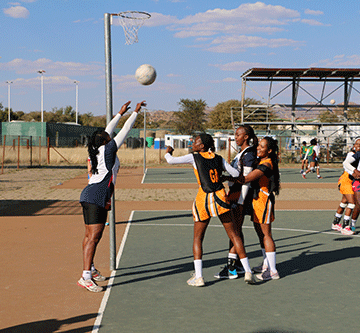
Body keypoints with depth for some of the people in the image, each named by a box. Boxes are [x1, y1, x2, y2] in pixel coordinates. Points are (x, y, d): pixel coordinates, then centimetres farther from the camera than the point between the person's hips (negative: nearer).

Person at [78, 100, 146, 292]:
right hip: (95, 198, -10)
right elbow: (125, 130, -3)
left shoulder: (97, 151, 13)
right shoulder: (108, 149, -8)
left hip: (90, 196, 10)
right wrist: (136, 112, 7)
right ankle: (85, 277, -17)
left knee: (90, 235, 17)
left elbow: (108, 131, 27)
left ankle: (90, 269, 28)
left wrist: (120, 113, 33)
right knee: (93, 236, -13)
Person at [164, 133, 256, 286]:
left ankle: (198, 277, 3)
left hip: (203, 200, -2)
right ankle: (248, 272, 9)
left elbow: (171, 160, -4)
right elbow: (236, 174, 6)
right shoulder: (219, 159, 9)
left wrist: (168, 152, 18)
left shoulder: (194, 157, 0)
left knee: (197, 238, 11)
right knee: (233, 235, 9)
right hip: (220, 198, 2)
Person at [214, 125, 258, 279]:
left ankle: (231, 268, -6)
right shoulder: (241, 153, 15)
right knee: (236, 229, 13)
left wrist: (240, 202, -20)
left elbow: (246, 180, -19)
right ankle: (239, 264, 21)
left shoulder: (249, 155, -15)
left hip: (240, 195, -10)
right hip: (233, 193, 10)